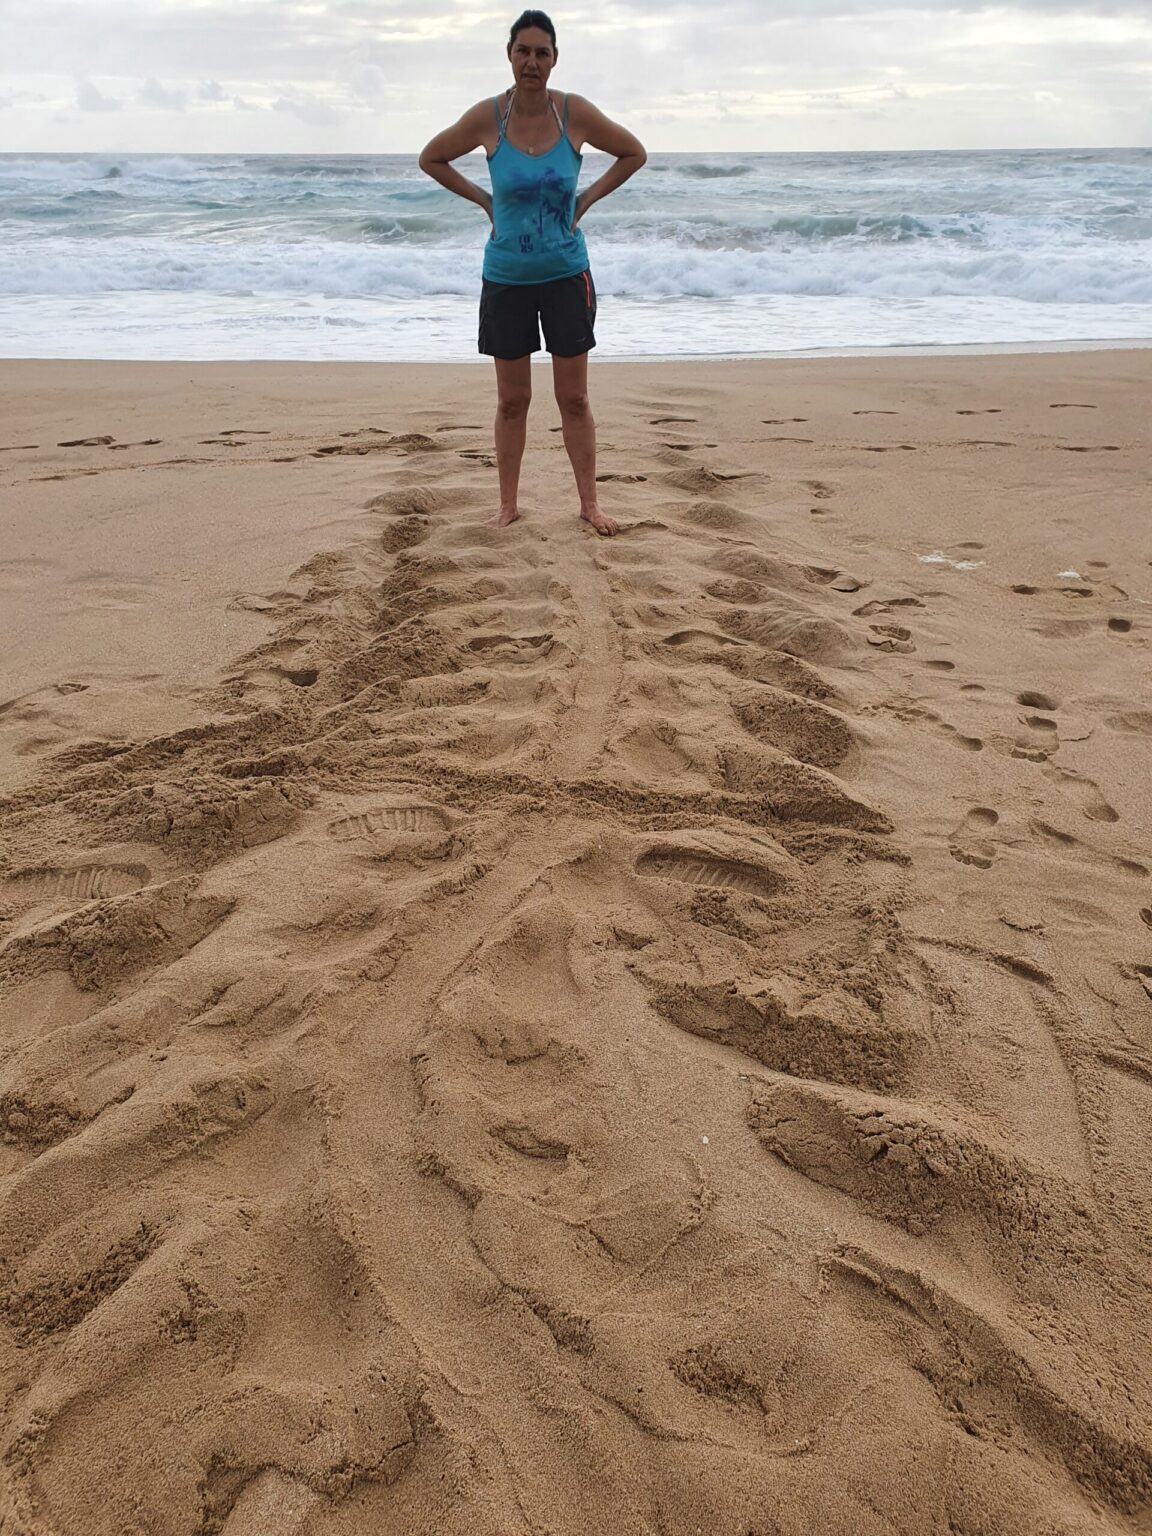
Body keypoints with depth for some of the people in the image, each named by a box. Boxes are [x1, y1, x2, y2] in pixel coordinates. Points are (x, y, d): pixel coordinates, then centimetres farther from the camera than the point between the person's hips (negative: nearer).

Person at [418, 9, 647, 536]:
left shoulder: (576, 113, -7)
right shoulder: (487, 117, -7)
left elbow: (634, 153, 8)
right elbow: (431, 159, 8)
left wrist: (586, 199, 0)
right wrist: (484, 200, 1)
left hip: (566, 274, 0)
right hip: (506, 277, 0)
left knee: (574, 398, 3)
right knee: (512, 399, 7)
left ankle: (589, 503, 14)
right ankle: (508, 505, 19)